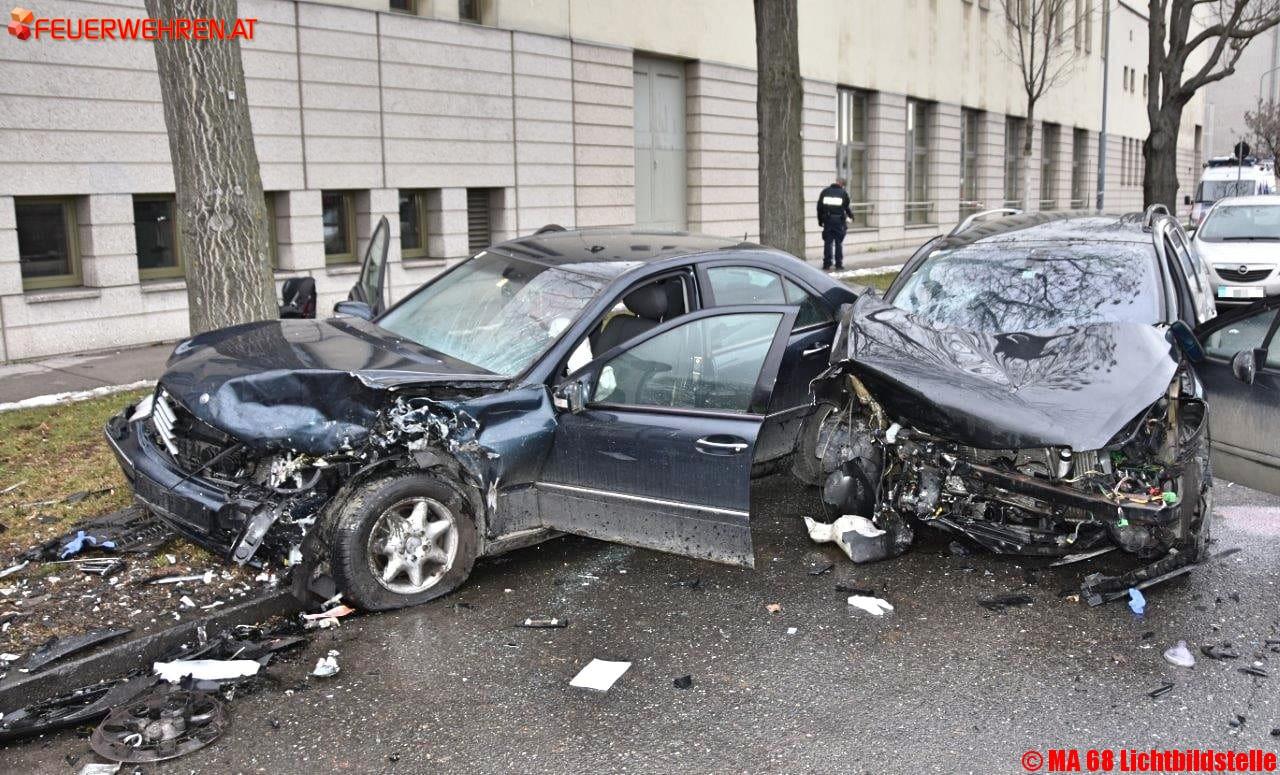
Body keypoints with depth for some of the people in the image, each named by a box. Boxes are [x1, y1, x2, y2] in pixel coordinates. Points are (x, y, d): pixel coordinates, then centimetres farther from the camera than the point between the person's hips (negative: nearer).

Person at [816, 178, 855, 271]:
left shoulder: (825, 191, 6)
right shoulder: (843, 193, 0)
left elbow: (819, 207, 5)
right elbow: (846, 207, 6)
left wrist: (820, 220, 11)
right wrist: (851, 215, 27)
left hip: (827, 220, 2)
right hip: (839, 220, -2)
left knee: (827, 242, 4)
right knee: (839, 242, 7)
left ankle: (827, 264, 1)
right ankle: (839, 264, 8)